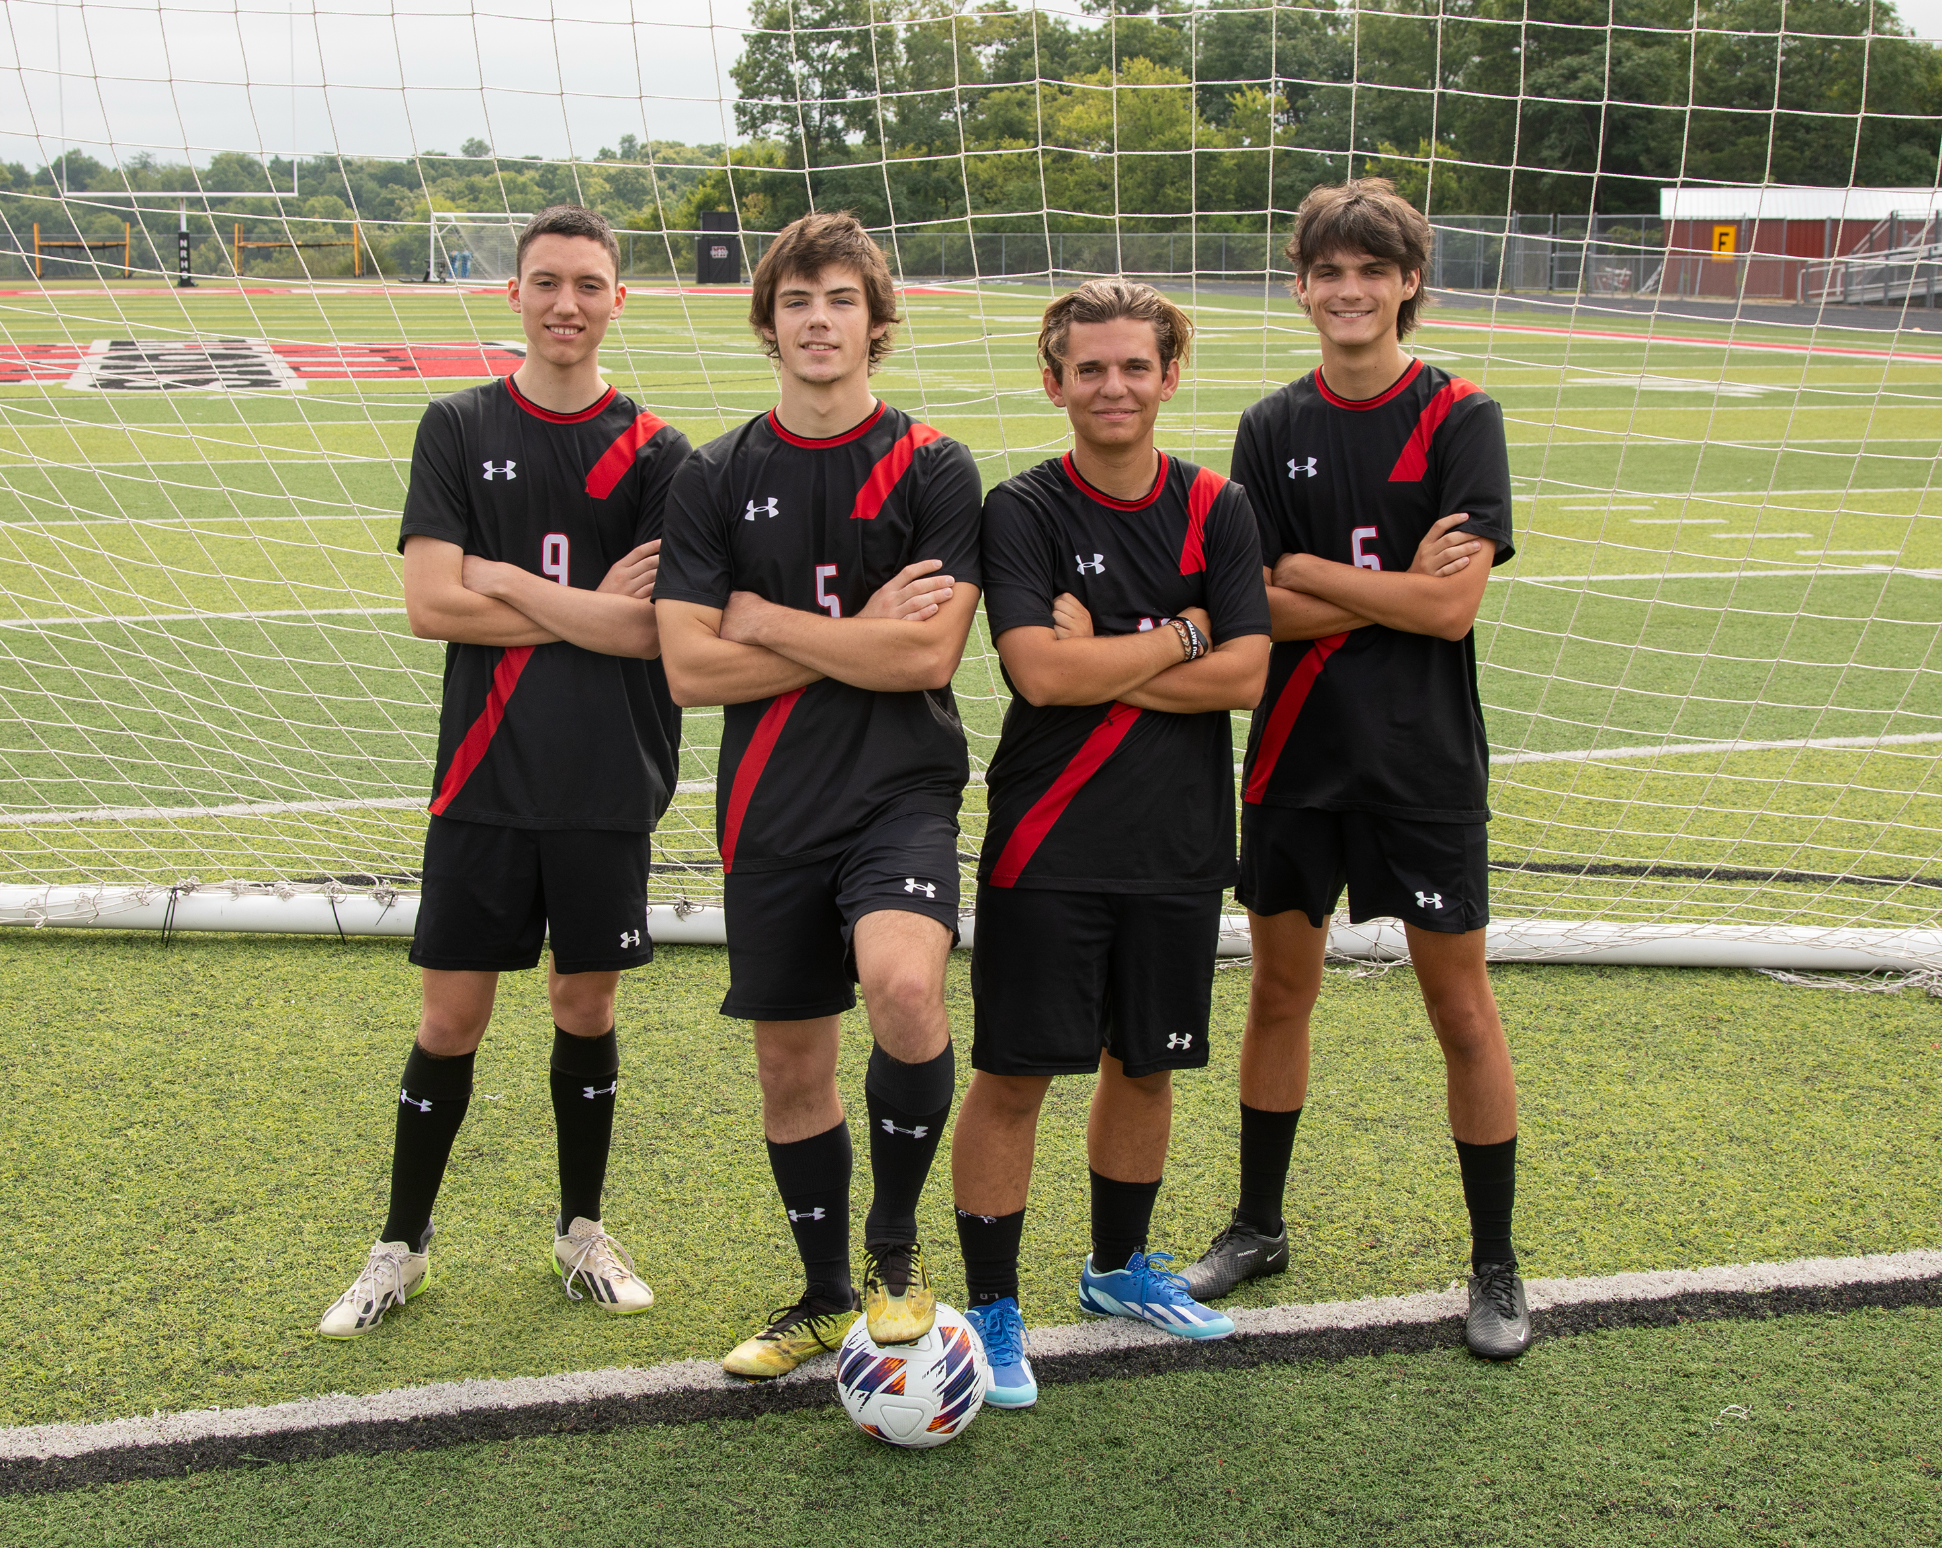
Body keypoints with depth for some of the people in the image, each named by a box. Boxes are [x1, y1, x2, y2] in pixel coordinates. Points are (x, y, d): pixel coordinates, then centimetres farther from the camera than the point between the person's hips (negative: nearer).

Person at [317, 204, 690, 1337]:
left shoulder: (655, 451, 1)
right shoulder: (459, 428, 2)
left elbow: (670, 632, -10)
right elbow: (431, 605, -8)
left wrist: (508, 584, -11)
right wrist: (593, 610, -9)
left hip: (611, 783, 0)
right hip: (484, 778, 0)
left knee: (587, 1006, 11)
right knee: (452, 1019, 4)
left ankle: (583, 1229, 30)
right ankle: (404, 1245, 22)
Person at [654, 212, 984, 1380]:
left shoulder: (934, 467, -1)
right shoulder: (717, 478, 5)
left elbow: (930, 653, -12)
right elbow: (691, 669, -3)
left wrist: (770, 624, -7)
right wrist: (857, 637, -8)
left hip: (902, 789, -3)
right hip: (770, 805, 3)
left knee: (903, 983, -29)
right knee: (791, 1064, 10)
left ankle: (897, 1243, -3)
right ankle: (826, 1297, 33)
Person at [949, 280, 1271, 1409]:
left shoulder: (1217, 510, 3)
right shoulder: (1024, 511, -6)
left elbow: (1244, 677, -8)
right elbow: (1039, 672, -19)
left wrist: (1096, 663, -13)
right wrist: (1179, 636, -10)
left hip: (1180, 846, 4)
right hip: (1049, 847, -3)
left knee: (1146, 1064, 16)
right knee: (1015, 1074, -1)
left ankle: (1120, 1268, 36)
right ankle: (993, 1306, 14)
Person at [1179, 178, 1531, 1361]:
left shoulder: (1461, 419, -6)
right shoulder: (1272, 429, 4)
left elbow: (1453, 606, -16)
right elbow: (1257, 608, -5)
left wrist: (1305, 570, -11)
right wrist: (1392, 587, -15)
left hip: (1427, 763, -3)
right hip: (1298, 756, 3)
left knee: (1462, 1009, 5)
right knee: (1281, 993, 13)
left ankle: (1496, 1265, 20)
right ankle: (1260, 1226, 32)